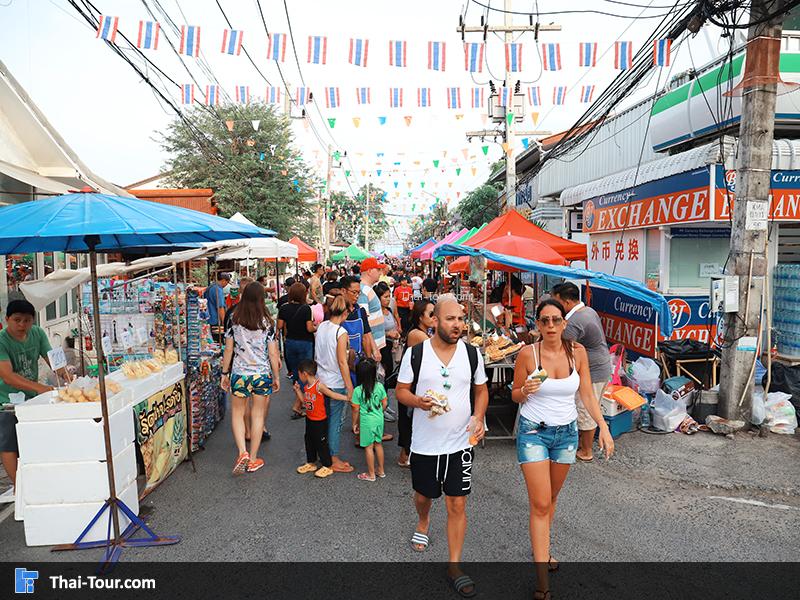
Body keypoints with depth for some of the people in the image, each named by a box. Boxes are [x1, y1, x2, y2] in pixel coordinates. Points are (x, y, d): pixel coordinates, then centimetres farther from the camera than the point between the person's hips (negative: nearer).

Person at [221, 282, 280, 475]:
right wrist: (277, 377, 6)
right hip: (262, 374, 0)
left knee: (237, 413, 17)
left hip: (239, 374, 1)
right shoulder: (267, 323, -8)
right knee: (258, 415, 12)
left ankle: (243, 453, 0)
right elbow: (273, 354, -5)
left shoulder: (234, 320, -5)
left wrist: (225, 373, 11)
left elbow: (228, 350, 0)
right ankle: (253, 460, 20)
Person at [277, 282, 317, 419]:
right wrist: (316, 327, 3)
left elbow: (279, 326, -2)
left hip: (290, 342, 5)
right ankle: (297, 406, -6)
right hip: (304, 343, -5)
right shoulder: (306, 308, -15)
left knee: (295, 372, 19)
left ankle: (300, 400, 33)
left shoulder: (283, 308, -3)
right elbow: (309, 328, -17)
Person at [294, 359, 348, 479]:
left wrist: (347, 398, -29)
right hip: (309, 419, 8)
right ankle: (311, 463, 36)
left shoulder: (319, 386, -23)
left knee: (321, 443, 2)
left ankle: (327, 467, 16)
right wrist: (298, 390, 5)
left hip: (320, 421, -8)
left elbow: (333, 395, -23)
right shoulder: (306, 386, 2)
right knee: (309, 441, 19)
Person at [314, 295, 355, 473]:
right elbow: (342, 362, -18)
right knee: (335, 421, 4)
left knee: (324, 419, 18)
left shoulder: (321, 326, 1)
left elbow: (317, 354, 9)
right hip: (336, 383, -7)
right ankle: (335, 460, 13)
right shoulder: (341, 333, -18)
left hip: (321, 380, 7)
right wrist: (349, 386, -11)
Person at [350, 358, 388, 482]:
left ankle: (371, 474, 20)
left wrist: (355, 423, 4)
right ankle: (381, 470, 32)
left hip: (366, 421, -4)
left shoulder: (358, 391, -17)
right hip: (379, 419, 4)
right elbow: (385, 404, 2)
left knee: (369, 447, 8)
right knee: (378, 444, 19)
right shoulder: (380, 387, -7)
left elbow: (356, 410, -10)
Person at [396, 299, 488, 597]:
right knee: (423, 496, 21)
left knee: (457, 505, 2)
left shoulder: (472, 354, -3)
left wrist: (478, 417, -8)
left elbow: (481, 389, 9)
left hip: (460, 443, 0)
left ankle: (454, 567, 18)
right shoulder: (415, 354, -9)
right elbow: (401, 390, -1)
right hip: (424, 443, 0)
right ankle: (423, 522, 56)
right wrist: (419, 401, -22)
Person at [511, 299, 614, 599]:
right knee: (540, 504, -5)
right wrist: (526, 390, -23)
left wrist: (603, 427, -7)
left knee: (551, 498, 18)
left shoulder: (577, 352, -4)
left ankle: (542, 549, 40)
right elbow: (515, 396, -1)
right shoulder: (527, 353, -12)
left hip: (566, 432, 3)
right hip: (533, 431, -3)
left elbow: (587, 394, 2)